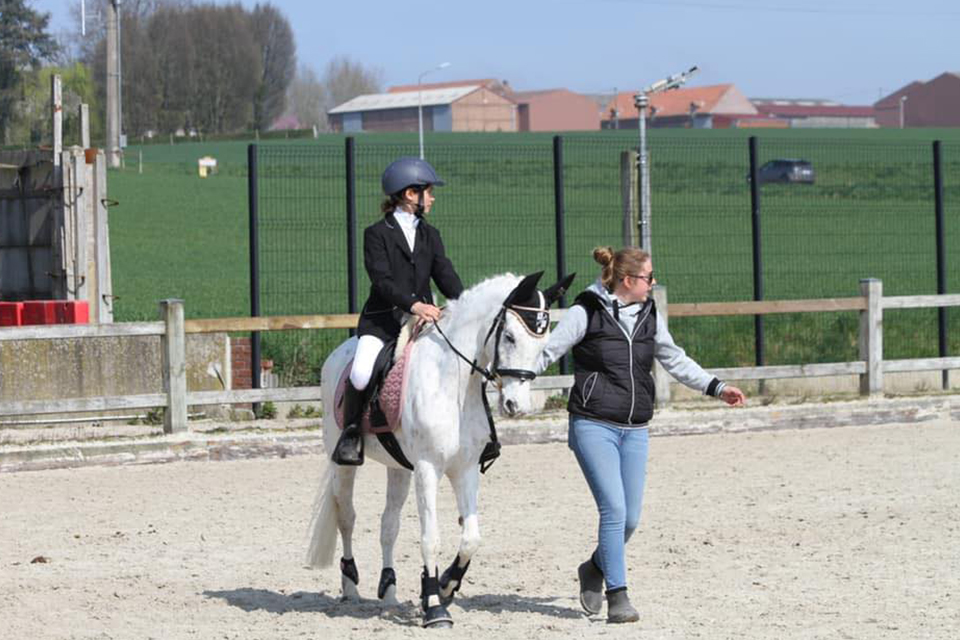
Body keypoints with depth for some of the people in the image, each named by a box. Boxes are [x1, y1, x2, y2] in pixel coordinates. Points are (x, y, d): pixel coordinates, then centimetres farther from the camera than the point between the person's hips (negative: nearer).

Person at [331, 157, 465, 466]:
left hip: (424, 318, 5)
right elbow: (381, 280, -14)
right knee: (361, 374, -29)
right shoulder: (377, 234, -1)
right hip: (382, 320, -5)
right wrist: (412, 305, -30)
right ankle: (351, 431, -5)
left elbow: (445, 272, 3)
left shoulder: (430, 235, 16)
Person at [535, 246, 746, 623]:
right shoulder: (586, 312, -7)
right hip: (593, 427, -6)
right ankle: (617, 597, -7)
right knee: (614, 509, -14)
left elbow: (674, 360, 21)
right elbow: (549, 351, -9)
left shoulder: (649, 315, 10)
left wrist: (716, 388, 19)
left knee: (630, 518, 6)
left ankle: (596, 568, 33)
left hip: (635, 431, 6)